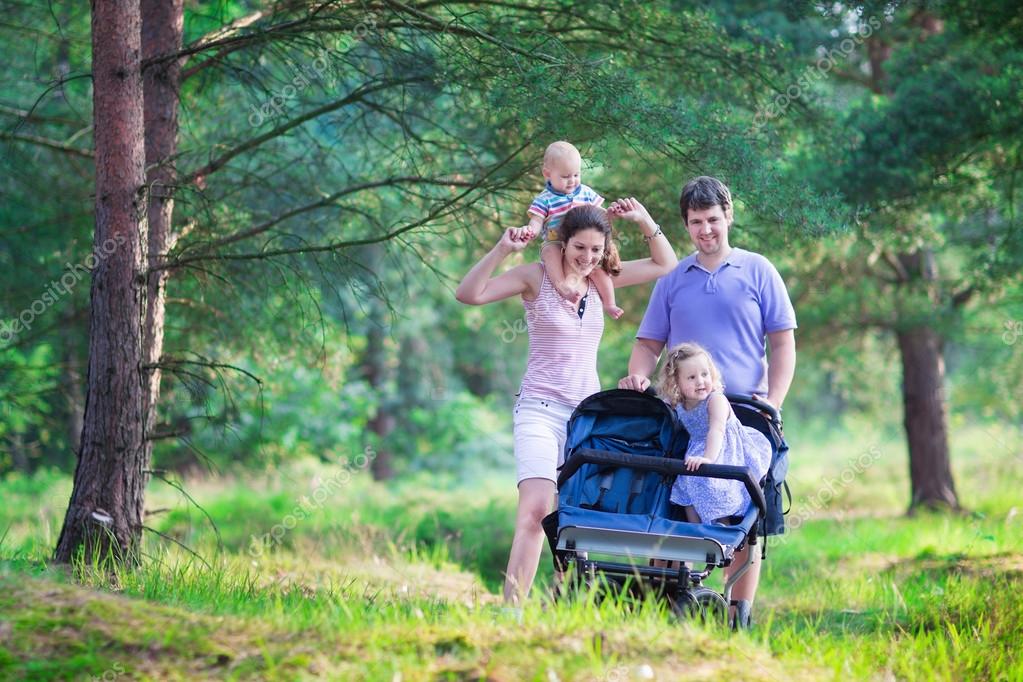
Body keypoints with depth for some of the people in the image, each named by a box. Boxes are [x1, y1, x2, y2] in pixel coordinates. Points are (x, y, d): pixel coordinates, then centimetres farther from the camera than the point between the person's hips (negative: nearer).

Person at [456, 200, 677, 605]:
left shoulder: (599, 280, 9)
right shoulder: (536, 277, -4)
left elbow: (665, 265, 16)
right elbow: (469, 294, -14)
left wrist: (644, 220, 3)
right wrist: (502, 250, -24)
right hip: (541, 408, -6)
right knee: (535, 510, -21)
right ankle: (511, 609, -26)